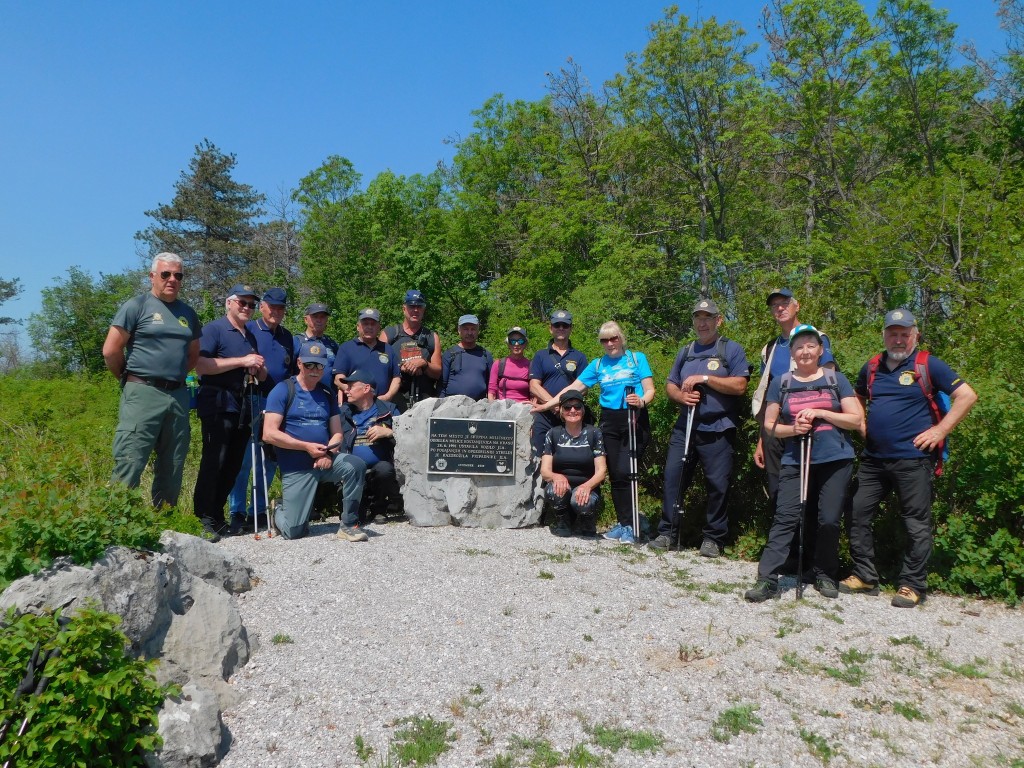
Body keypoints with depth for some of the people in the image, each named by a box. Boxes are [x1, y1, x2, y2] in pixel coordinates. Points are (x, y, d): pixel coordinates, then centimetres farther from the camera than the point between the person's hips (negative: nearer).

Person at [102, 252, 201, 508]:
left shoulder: (188, 313, 15)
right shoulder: (137, 306, -2)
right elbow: (111, 351, -4)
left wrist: (174, 376, 14)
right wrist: (130, 379, 6)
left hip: (178, 396, 6)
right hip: (143, 394, -6)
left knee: (172, 470, 10)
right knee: (129, 465, -9)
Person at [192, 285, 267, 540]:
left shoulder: (251, 336, 21)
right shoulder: (213, 329, -2)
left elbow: (261, 377, 28)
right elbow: (201, 365, -17)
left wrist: (259, 369, 3)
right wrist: (242, 361, -17)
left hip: (243, 407, 7)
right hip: (218, 406, -7)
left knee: (233, 465, 8)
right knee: (213, 462, -8)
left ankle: (217, 515, 17)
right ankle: (204, 518, -2)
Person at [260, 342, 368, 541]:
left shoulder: (327, 394, 10)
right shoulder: (283, 391, -4)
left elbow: (337, 433, 8)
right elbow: (269, 434, -12)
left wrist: (329, 453, -14)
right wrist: (307, 446, -17)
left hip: (326, 460, 4)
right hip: (296, 467, -3)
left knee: (356, 465, -29)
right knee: (294, 531, -9)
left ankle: (349, 525, -13)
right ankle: (280, 511, 29)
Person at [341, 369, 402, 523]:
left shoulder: (388, 410, 8)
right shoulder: (343, 412, 12)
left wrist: (388, 432, -14)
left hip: (380, 467, 1)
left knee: (384, 468, -35)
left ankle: (378, 507, -5)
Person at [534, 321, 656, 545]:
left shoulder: (637, 358, 5)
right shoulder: (598, 364, 13)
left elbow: (650, 390, 0)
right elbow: (573, 388, 11)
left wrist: (641, 401, -23)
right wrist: (546, 405, 6)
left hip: (635, 420, -4)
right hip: (609, 423, 4)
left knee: (625, 472, -14)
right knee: (615, 475, 4)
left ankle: (629, 526, -6)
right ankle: (623, 522, 14)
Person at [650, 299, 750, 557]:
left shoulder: (731, 350, 2)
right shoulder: (685, 352, 18)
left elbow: (739, 386, -9)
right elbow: (670, 385, 18)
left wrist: (704, 378, -13)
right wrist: (681, 396, -5)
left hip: (717, 431, -4)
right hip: (684, 428, 4)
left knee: (718, 484, 0)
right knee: (672, 477, 0)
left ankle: (713, 538, 13)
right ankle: (667, 533, 9)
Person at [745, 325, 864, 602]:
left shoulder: (836, 379, 7)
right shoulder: (781, 383, 9)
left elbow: (856, 420, 2)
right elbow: (769, 425, 9)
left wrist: (820, 413, -11)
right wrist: (793, 429, -11)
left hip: (835, 461, 0)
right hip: (795, 462, 0)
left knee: (829, 520, 2)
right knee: (785, 518, -7)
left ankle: (825, 575, 23)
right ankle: (767, 579, -8)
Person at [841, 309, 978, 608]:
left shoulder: (928, 365, -4)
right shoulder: (871, 367, 12)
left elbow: (967, 396, -7)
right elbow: (858, 400, 28)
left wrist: (940, 430, -11)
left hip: (912, 458, -5)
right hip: (873, 458, 6)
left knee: (916, 524, 2)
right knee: (857, 514, 7)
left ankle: (912, 585, 12)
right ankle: (864, 577, 18)